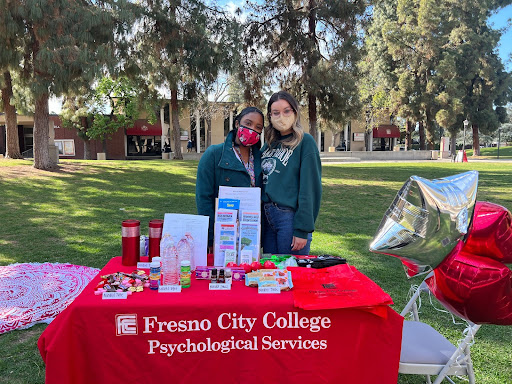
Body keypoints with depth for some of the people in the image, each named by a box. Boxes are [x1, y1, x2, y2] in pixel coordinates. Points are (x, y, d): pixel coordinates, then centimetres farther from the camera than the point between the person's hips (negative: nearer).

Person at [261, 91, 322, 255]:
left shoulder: (305, 142, -5)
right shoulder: (269, 144, 14)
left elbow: (310, 188, -11)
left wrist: (302, 229, -15)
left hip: (290, 216, -6)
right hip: (267, 216, 6)